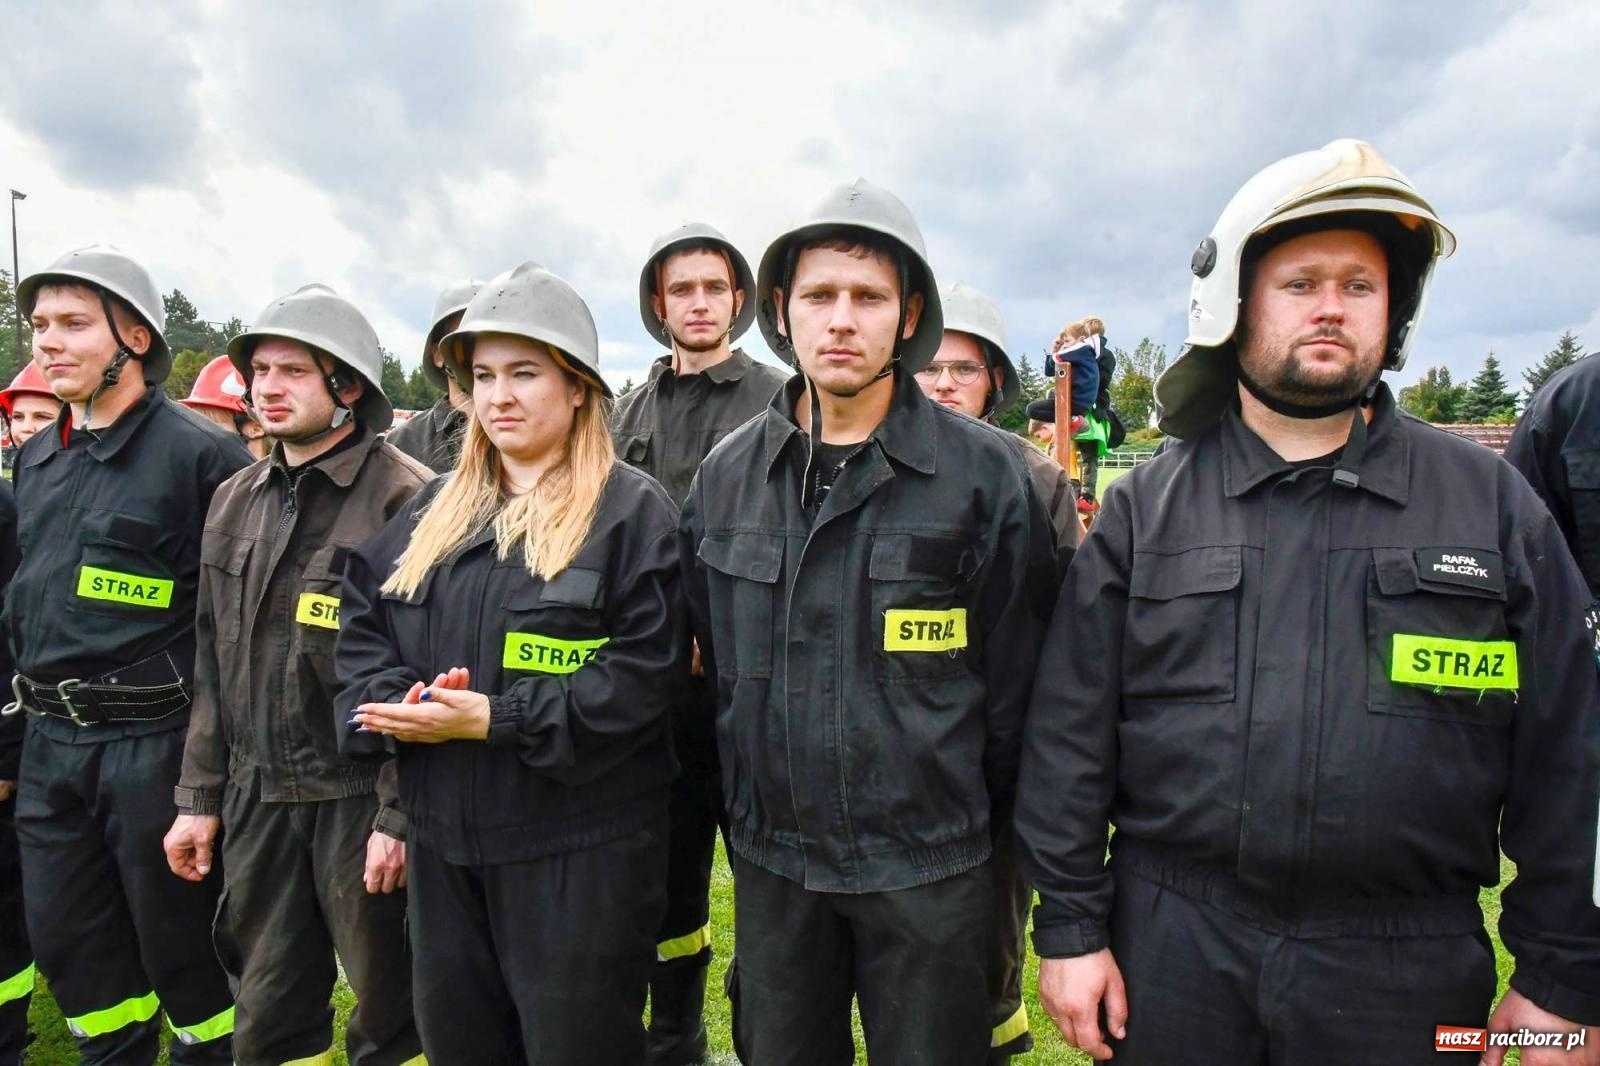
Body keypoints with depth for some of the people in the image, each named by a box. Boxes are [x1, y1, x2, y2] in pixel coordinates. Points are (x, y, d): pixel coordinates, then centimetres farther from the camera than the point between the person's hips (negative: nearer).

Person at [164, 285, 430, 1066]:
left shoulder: (405, 498, -13)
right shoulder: (234, 501, 9)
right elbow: (213, 663, 13)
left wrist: (398, 815, -15)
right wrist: (199, 795, 11)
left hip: (360, 796, -6)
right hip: (256, 796, 6)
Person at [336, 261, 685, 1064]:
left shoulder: (633, 510, -9)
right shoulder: (434, 508, 11)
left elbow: (645, 670, -17)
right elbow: (360, 625, 9)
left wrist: (495, 718, -20)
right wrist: (396, 704, -12)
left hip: (581, 848, -6)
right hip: (443, 837, 6)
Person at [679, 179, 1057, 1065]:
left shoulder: (983, 473, -10)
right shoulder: (725, 475, 1)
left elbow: (1014, 683, -4)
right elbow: (715, 660, 10)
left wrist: (971, 824, 2)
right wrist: (745, 808, 11)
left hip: (929, 874, -3)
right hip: (769, 862, 4)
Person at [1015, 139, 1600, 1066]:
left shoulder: (1493, 501, 2)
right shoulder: (1145, 508, 0)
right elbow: (1071, 732, -2)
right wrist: (1070, 926, -3)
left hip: (1407, 976, 1)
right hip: (1171, 951, 0)